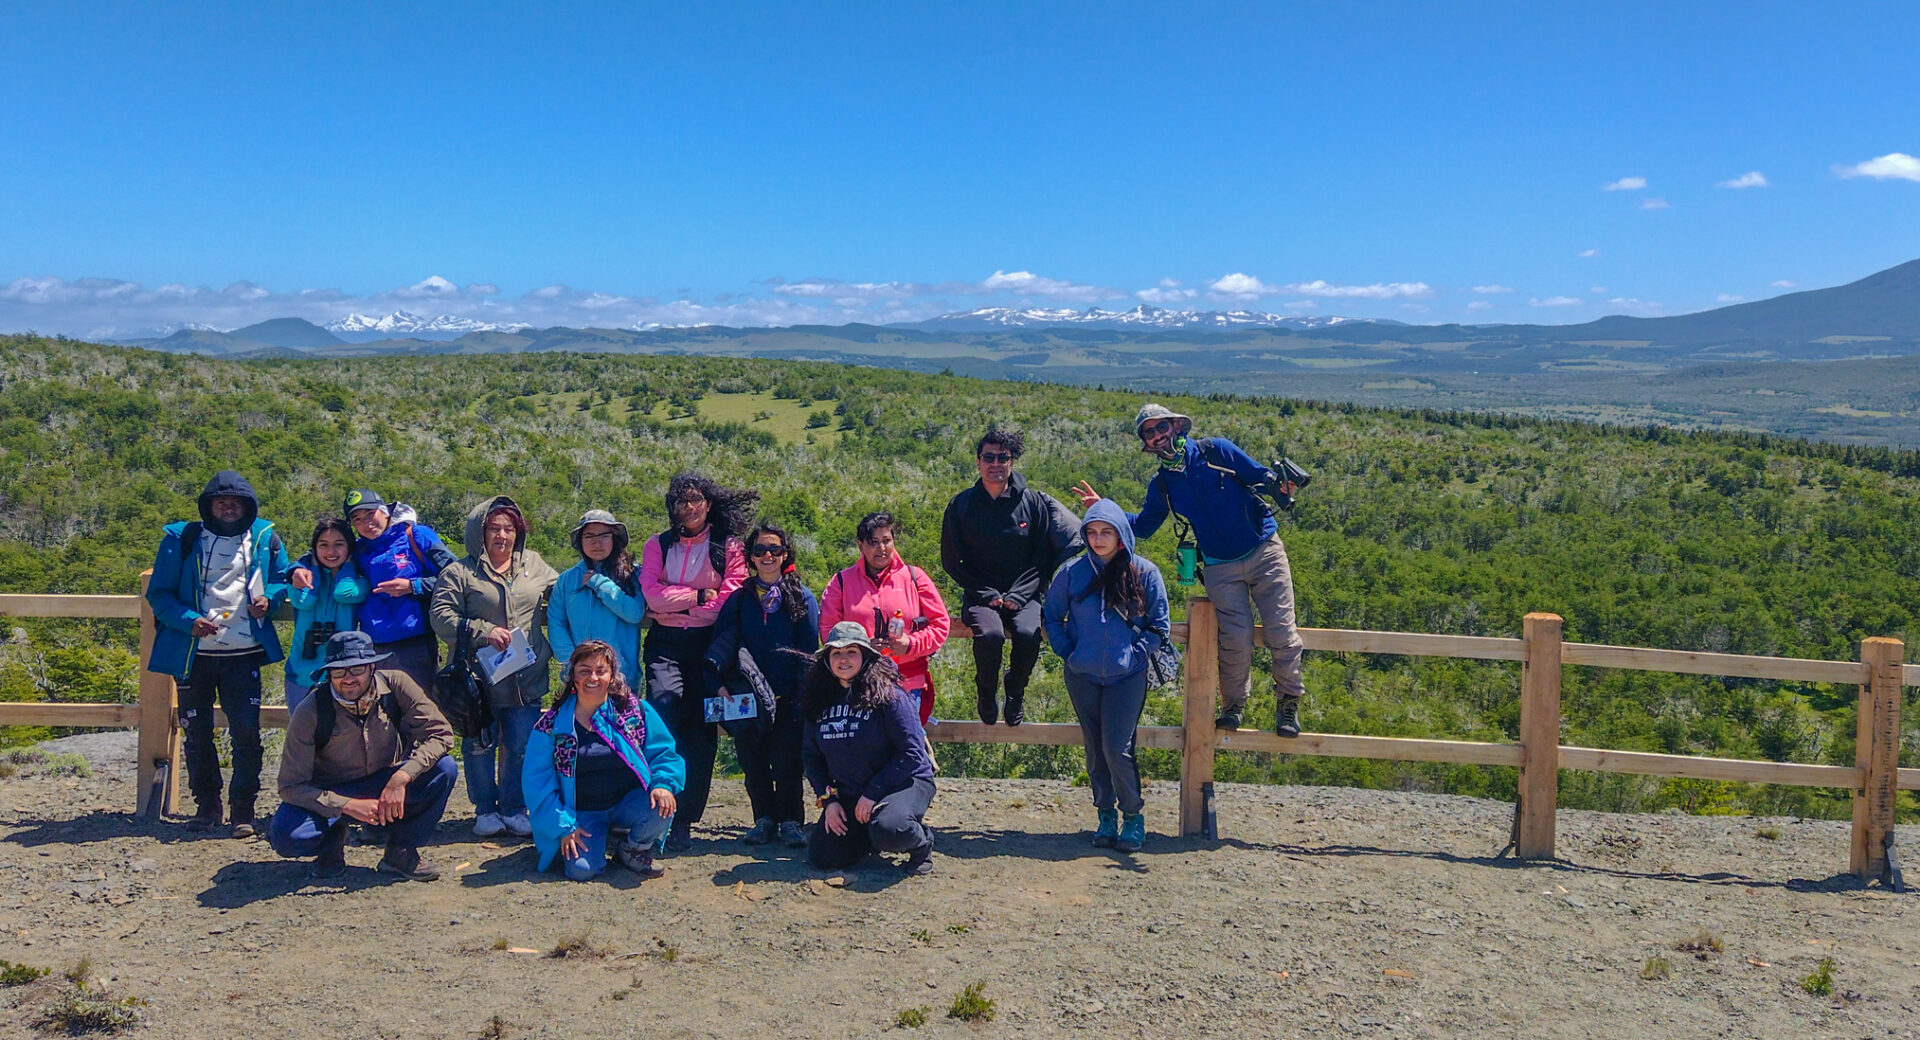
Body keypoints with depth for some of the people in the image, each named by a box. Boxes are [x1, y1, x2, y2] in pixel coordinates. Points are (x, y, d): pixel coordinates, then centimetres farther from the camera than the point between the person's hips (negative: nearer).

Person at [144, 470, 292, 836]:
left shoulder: (265, 539, 4)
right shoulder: (181, 539, 0)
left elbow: (283, 580, 17)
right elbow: (159, 593, 1)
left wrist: (268, 598, -6)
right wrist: (188, 620, -16)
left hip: (243, 654, 0)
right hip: (193, 653, 0)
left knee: (246, 732, -5)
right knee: (197, 734, 9)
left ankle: (243, 809, 5)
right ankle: (206, 804, 24)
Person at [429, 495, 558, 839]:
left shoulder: (534, 565, 11)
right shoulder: (460, 572, -1)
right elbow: (442, 615, -10)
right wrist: (482, 632, -20)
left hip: (527, 678, 3)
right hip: (479, 679, -2)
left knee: (521, 747, 7)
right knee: (479, 746, 7)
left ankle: (514, 808, 22)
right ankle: (485, 810, 22)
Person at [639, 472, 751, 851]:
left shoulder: (729, 546, 5)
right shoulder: (658, 545, 12)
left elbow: (728, 601, -6)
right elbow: (651, 592, -2)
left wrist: (674, 603, -4)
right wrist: (700, 595, -8)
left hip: (708, 644, -1)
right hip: (665, 644, 1)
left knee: (700, 732, -1)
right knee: (664, 720, -17)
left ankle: (685, 820, 6)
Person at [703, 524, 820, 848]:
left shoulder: (802, 597, 3)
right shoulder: (739, 598, 9)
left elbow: (809, 651, 0)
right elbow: (719, 645, 7)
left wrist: (804, 696, -7)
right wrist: (718, 685, -7)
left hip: (788, 698, -2)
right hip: (747, 696, 2)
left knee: (787, 760, -4)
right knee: (753, 761, 5)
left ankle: (790, 820, 10)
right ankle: (764, 818, 19)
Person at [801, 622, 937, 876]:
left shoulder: (889, 695, -15)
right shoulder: (820, 701, 3)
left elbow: (912, 753, -18)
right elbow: (813, 758, 10)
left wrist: (873, 793, -19)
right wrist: (828, 799, -4)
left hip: (904, 783, -6)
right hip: (847, 795, 6)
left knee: (888, 829, -36)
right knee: (822, 857, -7)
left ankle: (922, 844, -1)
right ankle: (868, 833, 20)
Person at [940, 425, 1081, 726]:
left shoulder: (1034, 502, 2)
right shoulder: (961, 505, 3)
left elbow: (1043, 558, 2)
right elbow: (951, 561, 4)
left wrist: (1019, 596, -11)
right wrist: (986, 594, -7)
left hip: (1024, 596, 0)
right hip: (980, 596, 0)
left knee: (1028, 633, -31)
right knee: (990, 634, -32)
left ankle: (1016, 692, -1)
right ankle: (986, 692, -2)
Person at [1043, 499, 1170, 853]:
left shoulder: (1144, 572, -2)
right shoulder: (1073, 572, 1)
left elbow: (1158, 626, 5)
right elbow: (1052, 616, 12)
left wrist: (1135, 655, -3)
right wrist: (1069, 652, 4)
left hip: (1127, 677, -2)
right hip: (1083, 677, 2)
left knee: (1117, 748, -10)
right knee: (1095, 749, 9)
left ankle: (1133, 816, 9)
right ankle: (1105, 814, 24)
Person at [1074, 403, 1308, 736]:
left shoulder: (1217, 451, -2)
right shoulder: (1162, 485, 7)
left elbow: (1262, 478, 1)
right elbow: (1143, 526, 18)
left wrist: (1281, 486, -22)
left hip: (1264, 552, -2)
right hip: (1221, 568, 2)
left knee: (1281, 633, -7)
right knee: (1236, 640, -10)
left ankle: (1288, 701, 16)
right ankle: (1233, 705, 16)